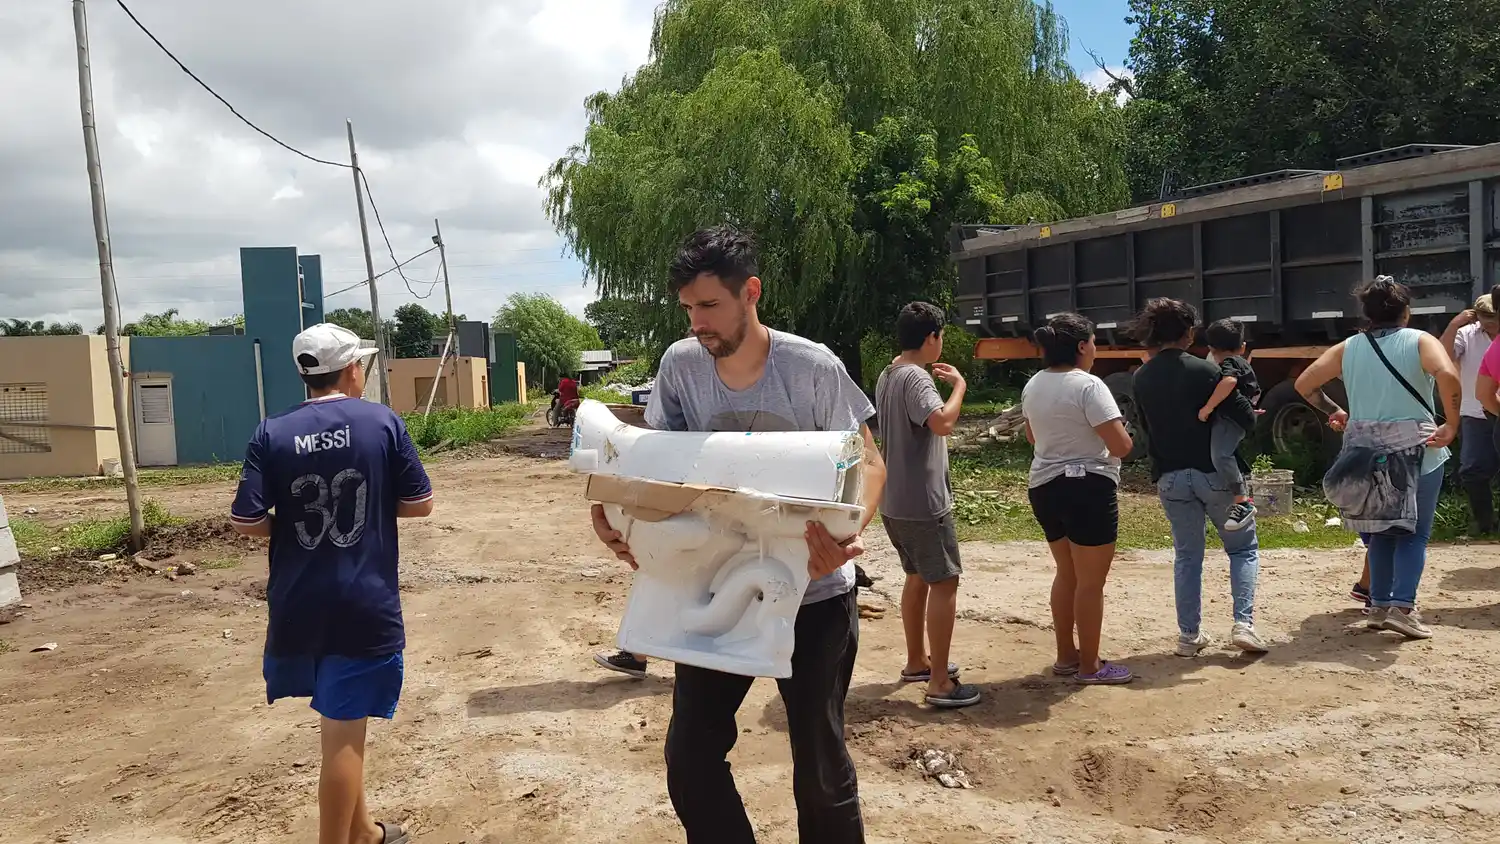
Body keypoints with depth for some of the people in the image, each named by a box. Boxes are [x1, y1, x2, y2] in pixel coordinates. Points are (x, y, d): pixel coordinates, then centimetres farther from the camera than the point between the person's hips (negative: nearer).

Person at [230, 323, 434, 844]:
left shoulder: (271, 434, -2)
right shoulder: (382, 422, -6)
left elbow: (245, 522, -6)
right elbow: (419, 504, -4)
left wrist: (294, 523, 12)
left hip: (298, 605, 4)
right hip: (364, 602, -4)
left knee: (343, 720, 22)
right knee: (343, 731, 2)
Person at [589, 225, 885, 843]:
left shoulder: (811, 367, -15)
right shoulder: (680, 365, -6)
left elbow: (868, 462, -10)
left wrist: (849, 531, -31)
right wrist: (613, 509, -21)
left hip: (812, 594, -3)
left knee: (820, 767, 9)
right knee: (689, 759, 6)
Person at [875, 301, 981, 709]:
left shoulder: (886, 377, 11)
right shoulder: (915, 378, -19)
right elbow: (943, 422, -35)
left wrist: (938, 384, 21)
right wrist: (959, 385, -19)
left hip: (896, 502, 10)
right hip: (923, 503, -10)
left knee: (917, 578, 20)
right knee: (944, 583, -5)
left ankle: (917, 662, 32)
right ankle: (940, 683, -4)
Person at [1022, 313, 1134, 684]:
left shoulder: (1033, 386, 8)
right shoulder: (1088, 386, -17)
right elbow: (1121, 446, -19)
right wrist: (1119, 430, 1)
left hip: (1043, 487, 8)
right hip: (1087, 489, -8)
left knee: (1066, 574, 19)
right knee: (1090, 581, 2)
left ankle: (1066, 656, 26)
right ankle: (1090, 666, 10)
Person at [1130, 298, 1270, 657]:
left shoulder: (1141, 378, 1)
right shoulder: (1205, 370, -12)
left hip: (1170, 477, 3)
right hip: (1214, 472, -3)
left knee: (1186, 556, 14)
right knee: (1243, 548, 13)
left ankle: (1189, 635, 14)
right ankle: (1244, 623, 0)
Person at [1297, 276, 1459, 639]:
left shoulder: (1348, 348, 5)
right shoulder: (1419, 341, -5)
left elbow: (1304, 384, 4)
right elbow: (1448, 375, -24)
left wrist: (1334, 412, 15)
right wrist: (1452, 425, -15)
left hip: (1366, 451, 4)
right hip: (1416, 449, -4)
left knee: (1382, 531, 17)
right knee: (1414, 532, 5)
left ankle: (1379, 606, 15)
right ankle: (1403, 606, -7)